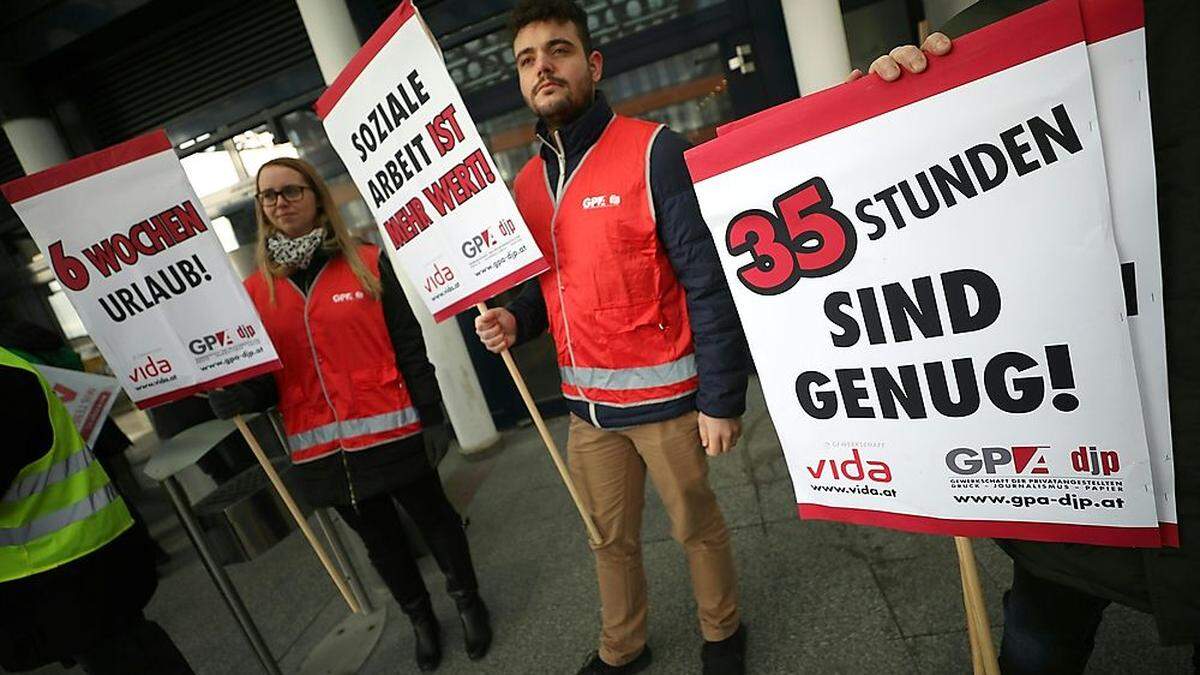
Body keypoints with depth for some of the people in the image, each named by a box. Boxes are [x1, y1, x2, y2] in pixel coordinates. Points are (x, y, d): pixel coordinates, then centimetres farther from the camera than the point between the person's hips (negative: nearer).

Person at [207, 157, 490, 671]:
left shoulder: (368, 264, -4)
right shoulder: (255, 291, 3)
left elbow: (409, 348, -5)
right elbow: (261, 377, 5)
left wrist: (431, 417, -8)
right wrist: (232, 396, -16)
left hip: (390, 431, -3)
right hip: (322, 451, 3)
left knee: (432, 517, 14)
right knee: (379, 538, 20)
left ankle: (467, 600, 40)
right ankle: (420, 617, 43)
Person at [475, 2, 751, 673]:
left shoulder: (653, 152, -12)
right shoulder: (527, 183, 8)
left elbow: (709, 282, -15)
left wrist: (722, 398, -17)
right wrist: (515, 321, -3)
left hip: (665, 394, -5)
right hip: (586, 403, 6)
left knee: (697, 526, 15)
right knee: (610, 539, 20)